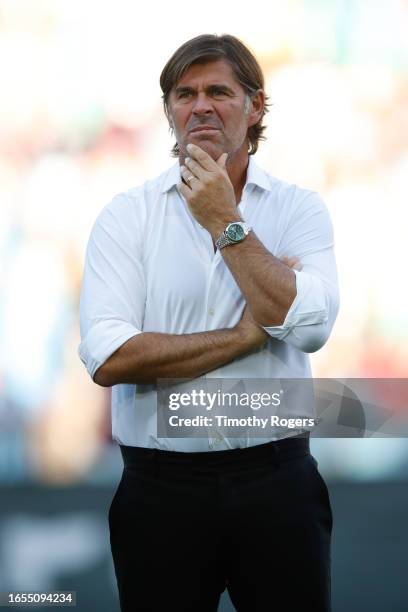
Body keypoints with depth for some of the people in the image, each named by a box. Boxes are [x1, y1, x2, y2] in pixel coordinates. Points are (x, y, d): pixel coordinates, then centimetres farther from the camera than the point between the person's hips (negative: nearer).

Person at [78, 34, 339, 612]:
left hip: (277, 478, 1)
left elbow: (309, 325, -14)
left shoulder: (300, 209, 3)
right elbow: (108, 358, -13)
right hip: (162, 485, 0)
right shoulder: (126, 215, 0)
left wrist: (226, 222, -11)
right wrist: (247, 336, -12)